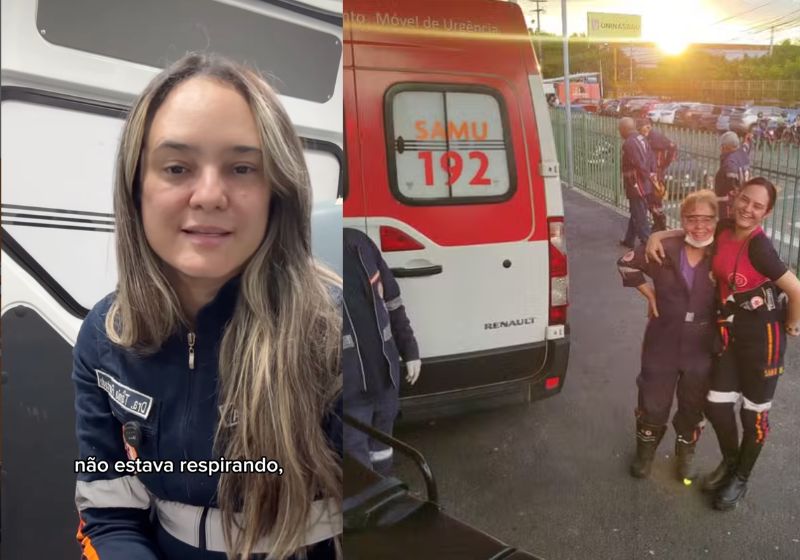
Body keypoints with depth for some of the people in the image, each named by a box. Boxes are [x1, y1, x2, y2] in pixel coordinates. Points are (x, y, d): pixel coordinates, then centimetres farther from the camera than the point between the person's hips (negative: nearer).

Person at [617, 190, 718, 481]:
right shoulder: (664, 250, -14)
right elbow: (626, 263, 3)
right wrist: (649, 294, 0)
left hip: (701, 348, 1)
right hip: (662, 344, 0)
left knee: (693, 405, 20)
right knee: (653, 403, 15)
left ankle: (686, 452, 47)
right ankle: (646, 449, 42)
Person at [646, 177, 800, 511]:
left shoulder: (759, 246, -25)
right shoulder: (724, 231, -5)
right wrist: (657, 236, -3)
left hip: (763, 336, -6)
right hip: (730, 332, 6)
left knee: (753, 412, 11)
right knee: (716, 405, 10)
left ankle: (741, 478, 34)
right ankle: (729, 462, 39)